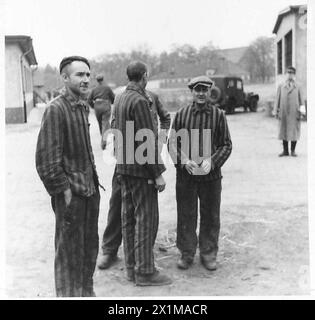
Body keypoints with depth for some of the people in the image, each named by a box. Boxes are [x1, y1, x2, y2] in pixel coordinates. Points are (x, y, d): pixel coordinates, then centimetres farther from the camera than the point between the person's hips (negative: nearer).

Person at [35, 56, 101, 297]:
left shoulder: (83, 106, 10)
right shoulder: (56, 109, -16)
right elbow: (46, 157, -18)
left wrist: (93, 179, 13)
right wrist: (63, 189, -17)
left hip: (90, 189, 8)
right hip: (70, 193, -8)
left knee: (90, 248, 19)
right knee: (70, 252, 4)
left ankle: (87, 292, 36)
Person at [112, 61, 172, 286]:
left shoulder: (120, 99, 11)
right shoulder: (140, 101, -17)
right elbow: (147, 141, -20)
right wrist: (158, 174, -16)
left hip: (124, 167, 9)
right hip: (141, 168, -9)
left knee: (129, 217, 13)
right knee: (146, 219, -2)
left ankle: (132, 267, 22)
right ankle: (145, 271, 5)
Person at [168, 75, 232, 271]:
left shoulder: (219, 115, 1)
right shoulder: (181, 114, 3)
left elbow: (226, 145, 1)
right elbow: (173, 143, 5)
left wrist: (212, 161, -15)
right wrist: (184, 161, -12)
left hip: (211, 175, 0)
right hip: (185, 174, 0)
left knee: (211, 216, 9)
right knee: (186, 216, 7)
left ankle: (209, 254, 24)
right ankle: (187, 253, 22)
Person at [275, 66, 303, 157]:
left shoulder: (297, 87, 6)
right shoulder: (281, 87, 8)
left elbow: (300, 101, 6)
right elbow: (278, 99, 8)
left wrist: (301, 113, -1)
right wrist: (276, 112, 1)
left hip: (294, 112, -1)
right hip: (284, 113, 1)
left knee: (295, 131, 1)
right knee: (284, 131, 3)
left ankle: (293, 150, 10)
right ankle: (285, 150, 11)